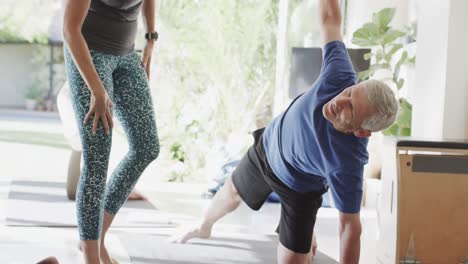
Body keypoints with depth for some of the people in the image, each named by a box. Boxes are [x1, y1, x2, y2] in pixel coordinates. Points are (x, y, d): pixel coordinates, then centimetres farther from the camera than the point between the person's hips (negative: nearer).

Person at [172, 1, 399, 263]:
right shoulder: (340, 74, -40)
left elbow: (350, 226, -37)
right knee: (231, 193, 29)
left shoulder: (348, 163, -46)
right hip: (268, 147, 4)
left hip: (301, 188, -4)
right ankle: (204, 228, 64)